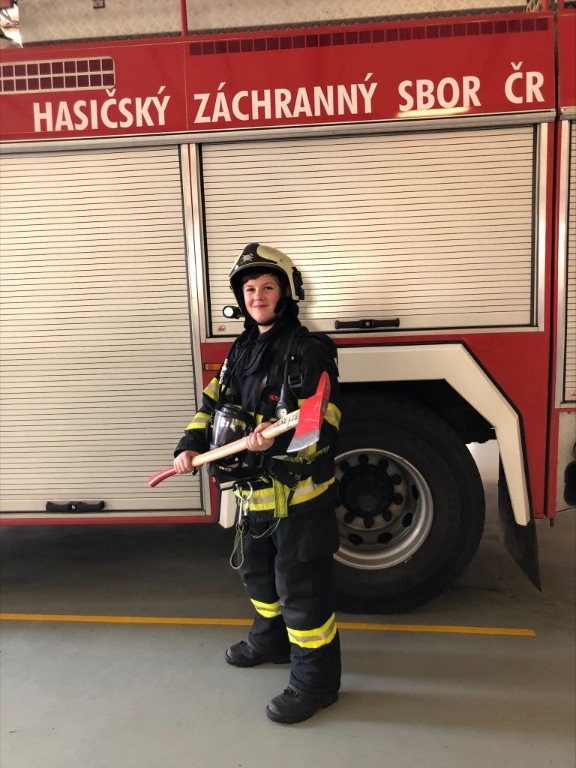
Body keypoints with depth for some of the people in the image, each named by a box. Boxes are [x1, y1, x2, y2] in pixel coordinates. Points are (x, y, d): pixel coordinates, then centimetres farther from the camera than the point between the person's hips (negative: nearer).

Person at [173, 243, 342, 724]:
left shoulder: (309, 352, -17)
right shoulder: (242, 349, 8)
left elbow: (322, 427, -23)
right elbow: (215, 401, 13)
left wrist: (281, 439, -42)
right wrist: (191, 445, 0)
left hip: (299, 494, -8)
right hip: (255, 491, 9)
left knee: (300, 585, 2)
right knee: (256, 571, 25)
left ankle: (316, 680, 22)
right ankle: (272, 640, 50)